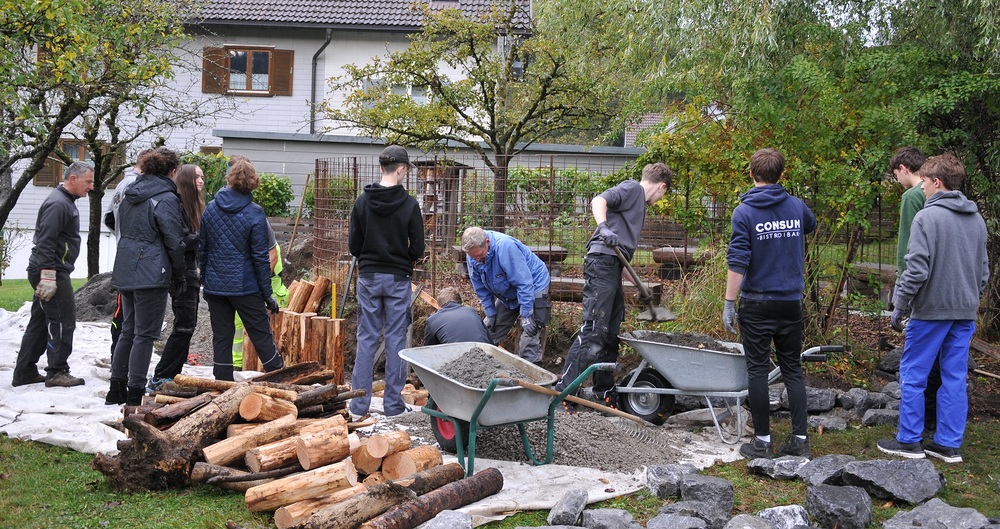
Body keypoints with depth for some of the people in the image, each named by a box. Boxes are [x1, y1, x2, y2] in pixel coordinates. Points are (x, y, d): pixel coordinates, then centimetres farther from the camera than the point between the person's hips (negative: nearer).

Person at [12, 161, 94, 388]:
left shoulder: (65, 202, 18)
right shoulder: (58, 204, -15)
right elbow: (45, 242, -23)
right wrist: (48, 276, -26)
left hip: (49, 273, 11)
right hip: (51, 272, -11)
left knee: (40, 322, 13)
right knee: (63, 321, -6)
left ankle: (24, 372, 17)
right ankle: (57, 372, -1)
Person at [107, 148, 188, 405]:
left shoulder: (130, 195, 13)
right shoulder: (166, 198, -12)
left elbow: (123, 229, 18)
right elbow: (174, 242, -12)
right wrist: (179, 278, -1)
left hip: (124, 271, 8)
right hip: (151, 275, -8)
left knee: (128, 330, 17)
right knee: (145, 334, -2)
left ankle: (116, 390, 22)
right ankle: (134, 395, -1)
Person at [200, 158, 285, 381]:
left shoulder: (210, 209, 2)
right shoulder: (254, 214, -10)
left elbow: (202, 250, 9)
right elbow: (260, 257, -9)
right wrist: (268, 293, -4)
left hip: (214, 286, 4)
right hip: (245, 287, -4)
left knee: (221, 337, 8)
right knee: (262, 336, 4)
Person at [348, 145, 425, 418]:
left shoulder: (362, 202, -2)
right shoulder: (409, 204, -9)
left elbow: (353, 245, -1)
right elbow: (418, 248, -7)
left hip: (368, 278, 2)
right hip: (398, 280, -2)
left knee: (366, 338, 6)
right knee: (396, 339, 4)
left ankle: (359, 403, 7)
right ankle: (393, 403, 8)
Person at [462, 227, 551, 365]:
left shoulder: (505, 247, -35)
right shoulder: (473, 254, -13)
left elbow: (524, 283, -31)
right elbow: (481, 289, 1)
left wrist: (525, 316, -28)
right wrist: (490, 313, -1)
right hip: (507, 295, 7)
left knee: (528, 341, -18)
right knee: (488, 334, 5)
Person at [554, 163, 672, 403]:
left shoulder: (639, 202, 28)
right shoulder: (632, 187, 1)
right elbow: (599, 200, -18)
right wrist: (603, 227, -36)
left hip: (614, 266, 10)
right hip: (602, 261, -10)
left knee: (611, 332, 14)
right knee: (593, 329, -15)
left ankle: (604, 391, 22)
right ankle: (563, 390, -17)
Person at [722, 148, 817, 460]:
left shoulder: (745, 212, -9)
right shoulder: (797, 207, 4)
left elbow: (738, 262, -14)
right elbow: (811, 226, 29)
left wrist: (729, 304, -10)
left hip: (757, 305, -4)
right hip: (791, 302, 4)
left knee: (757, 370, 3)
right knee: (792, 369, 11)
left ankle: (762, 441, 5)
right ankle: (800, 439, 10)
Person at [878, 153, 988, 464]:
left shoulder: (927, 217, -13)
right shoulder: (977, 220, 10)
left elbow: (917, 271, -17)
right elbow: (984, 271, 15)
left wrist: (899, 306, -8)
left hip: (931, 310, -7)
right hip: (965, 313, 7)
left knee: (913, 376, 4)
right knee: (955, 377, 9)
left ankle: (909, 441, 9)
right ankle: (949, 444, 13)